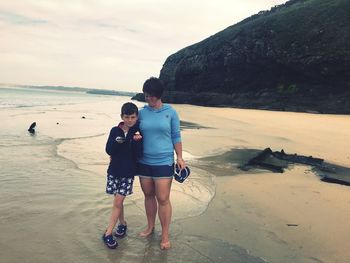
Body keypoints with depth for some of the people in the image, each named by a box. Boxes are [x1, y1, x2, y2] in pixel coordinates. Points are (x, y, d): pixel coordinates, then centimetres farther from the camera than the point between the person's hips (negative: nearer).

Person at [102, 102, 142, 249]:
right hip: (114, 170, 2)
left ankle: (108, 233, 9)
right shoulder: (115, 131, -2)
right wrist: (117, 142, -26)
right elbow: (108, 150, -7)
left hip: (128, 172, -2)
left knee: (118, 201, -2)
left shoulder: (138, 133, -7)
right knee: (118, 201, 13)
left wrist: (137, 141, -28)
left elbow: (139, 154, -11)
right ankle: (122, 224, 35)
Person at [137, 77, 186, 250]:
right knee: (148, 196, 16)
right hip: (144, 162, 3)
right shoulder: (142, 113, 3)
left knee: (163, 199, -1)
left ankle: (165, 235, 16)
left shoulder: (170, 112, -3)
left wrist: (180, 158, -2)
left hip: (164, 162, -3)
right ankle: (150, 227, 36)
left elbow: (176, 136, 1)